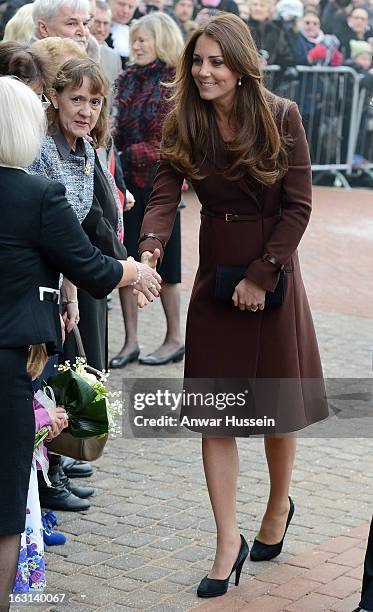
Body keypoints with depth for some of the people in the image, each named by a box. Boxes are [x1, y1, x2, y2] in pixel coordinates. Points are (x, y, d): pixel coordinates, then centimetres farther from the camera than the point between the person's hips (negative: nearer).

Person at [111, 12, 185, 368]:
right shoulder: (128, 78, 8)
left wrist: (133, 155, -17)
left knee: (162, 262, 4)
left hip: (159, 181, -6)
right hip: (127, 179, 6)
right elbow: (121, 129, 14)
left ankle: (174, 339, 19)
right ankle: (130, 342, 13)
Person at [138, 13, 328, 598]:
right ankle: (228, 542, 9)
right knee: (213, 413, 0)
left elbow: (298, 206, -11)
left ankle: (279, 507, 37)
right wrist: (150, 248, -33)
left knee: (276, 403, 11)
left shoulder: (281, 118, -12)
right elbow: (164, 197, -13)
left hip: (272, 273, -2)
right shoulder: (182, 124, -3)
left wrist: (261, 275, -15)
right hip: (214, 274, 3)